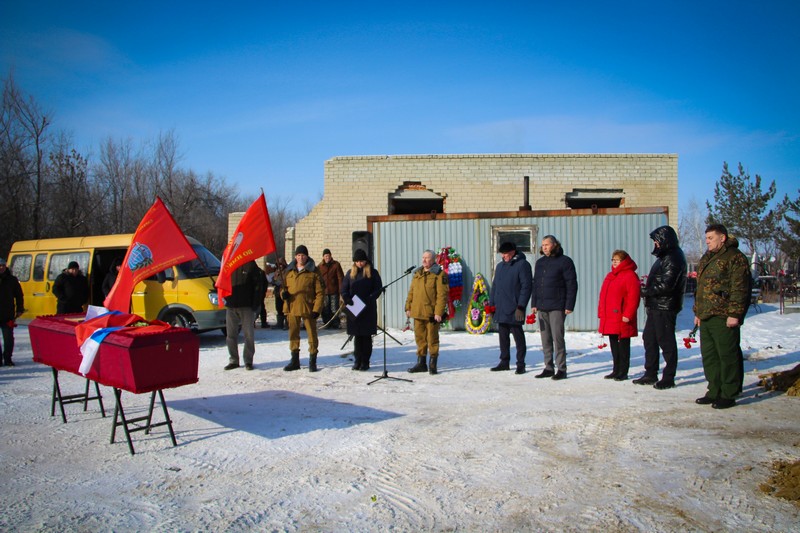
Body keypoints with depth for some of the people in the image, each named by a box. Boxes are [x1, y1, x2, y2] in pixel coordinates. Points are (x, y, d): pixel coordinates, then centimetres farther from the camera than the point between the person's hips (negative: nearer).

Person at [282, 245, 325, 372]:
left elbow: (320, 292, -5)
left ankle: (312, 361, 12)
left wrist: (317, 309, -12)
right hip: (292, 308, 4)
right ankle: (295, 361, 22)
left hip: (308, 308, -4)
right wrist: (283, 293, -4)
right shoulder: (288, 271, 9)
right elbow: (284, 286, 20)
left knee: (312, 334, 3)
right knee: (293, 334, 11)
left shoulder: (313, 271, -4)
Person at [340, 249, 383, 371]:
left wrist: (369, 299, -18)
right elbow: (344, 289, 8)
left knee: (367, 336, 2)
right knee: (357, 336, 6)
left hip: (369, 309, -2)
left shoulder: (373, 273, 1)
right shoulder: (350, 273, 10)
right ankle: (357, 360, 13)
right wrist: (347, 299, -11)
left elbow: (378, 289, -2)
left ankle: (365, 361, 8)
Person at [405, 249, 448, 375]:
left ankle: (433, 364, 12)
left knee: (432, 338, 1)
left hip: (432, 314, -6)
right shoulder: (417, 274, 15)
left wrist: (439, 312, -18)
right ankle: (421, 363, 21)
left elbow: (442, 295, -12)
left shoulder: (439, 274, -6)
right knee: (420, 337, 11)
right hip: (417, 313, 6)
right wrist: (408, 307, 13)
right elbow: (411, 292, 20)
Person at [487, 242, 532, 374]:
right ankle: (504, 362, 20)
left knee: (518, 336, 0)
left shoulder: (522, 264, -6)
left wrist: (521, 307, -18)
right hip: (500, 309, 7)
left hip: (514, 309, -7)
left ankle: (520, 363, 8)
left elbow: (526, 287, -12)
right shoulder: (500, 266, 16)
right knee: (503, 336, 11)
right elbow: (494, 285, 22)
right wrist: (491, 303, 13)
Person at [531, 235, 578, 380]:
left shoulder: (564, 261, -4)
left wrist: (569, 306, -12)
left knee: (557, 337, -6)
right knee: (545, 339, 8)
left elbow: (571, 284, -7)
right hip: (541, 307, 6)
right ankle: (548, 368, 16)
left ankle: (561, 369, 1)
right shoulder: (540, 262, 15)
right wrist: (534, 303, 12)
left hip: (557, 307, -6)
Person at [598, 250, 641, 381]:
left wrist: (628, 315, -20)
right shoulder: (610, 276, 17)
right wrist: (601, 313, 14)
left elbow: (633, 298, -16)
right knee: (613, 344, 13)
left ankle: (623, 372, 7)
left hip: (622, 319, -8)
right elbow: (603, 296, 20)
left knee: (623, 345, 0)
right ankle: (616, 370, 22)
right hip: (609, 319, 8)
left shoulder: (630, 276, -9)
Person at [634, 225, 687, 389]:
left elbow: (666, 285, -22)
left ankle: (668, 378, 8)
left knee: (666, 342, -2)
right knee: (649, 338, 14)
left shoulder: (673, 259, -15)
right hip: (656, 306, 10)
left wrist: (645, 291, -13)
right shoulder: (665, 257, 16)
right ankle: (651, 374, 23)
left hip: (665, 308, -10)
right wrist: (647, 287, 5)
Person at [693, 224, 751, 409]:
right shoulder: (706, 258, 20)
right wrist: (697, 312, 22)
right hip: (706, 317, 9)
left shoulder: (735, 257, -7)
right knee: (709, 356, 12)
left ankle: (729, 395, 5)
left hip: (723, 318, -9)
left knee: (728, 356, -2)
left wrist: (734, 314, -19)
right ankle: (714, 392, 22)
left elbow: (740, 288, -14)